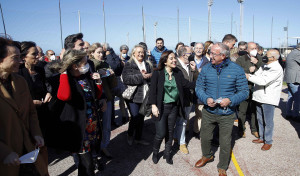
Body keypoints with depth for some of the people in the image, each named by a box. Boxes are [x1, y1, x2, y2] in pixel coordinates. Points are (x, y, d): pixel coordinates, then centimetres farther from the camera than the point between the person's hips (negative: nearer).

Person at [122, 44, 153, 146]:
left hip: (145, 96, 5)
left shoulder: (148, 65, 15)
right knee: (135, 117, -6)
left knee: (141, 118, 11)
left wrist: (147, 75, -12)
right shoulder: (129, 65, -1)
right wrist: (141, 76, -19)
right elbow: (126, 79, -16)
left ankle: (138, 138, 28)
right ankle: (130, 135, 22)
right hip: (134, 96, -5)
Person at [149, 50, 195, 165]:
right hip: (161, 107, -4)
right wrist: (153, 105, -16)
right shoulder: (157, 73, -8)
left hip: (174, 107, 4)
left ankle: (167, 153, 33)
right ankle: (155, 153, 25)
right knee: (161, 133, -2)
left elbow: (186, 84, -4)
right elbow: (153, 90, -9)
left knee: (170, 132, 14)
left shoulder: (178, 73, 4)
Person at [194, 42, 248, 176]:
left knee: (225, 143, 9)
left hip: (227, 115, -2)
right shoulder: (206, 69, -2)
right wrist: (206, 99, -17)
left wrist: (230, 100, -22)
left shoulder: (237, 70, -9)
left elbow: (244, 91, -6)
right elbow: (199, 87, 2)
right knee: (205, 137, 18)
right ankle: (207, 156, 50)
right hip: (208, 112, 3)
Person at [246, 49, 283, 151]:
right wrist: (247, 75, -9)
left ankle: (268, 142, 16)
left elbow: (264, 81, -24)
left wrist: (249, 77, -19)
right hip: (259, 97, 8)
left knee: (268, 121, 2)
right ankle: (262, 137, 32)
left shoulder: (276, 69, -16)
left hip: (269, 99, -8)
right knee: (260, 119, 17)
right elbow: (256, 75, 10)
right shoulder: (264, 66, 12)